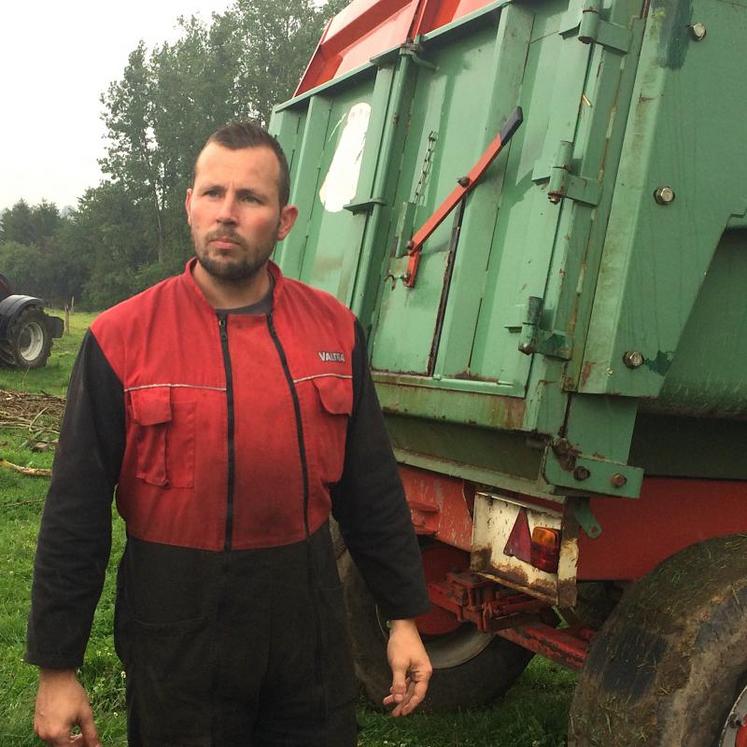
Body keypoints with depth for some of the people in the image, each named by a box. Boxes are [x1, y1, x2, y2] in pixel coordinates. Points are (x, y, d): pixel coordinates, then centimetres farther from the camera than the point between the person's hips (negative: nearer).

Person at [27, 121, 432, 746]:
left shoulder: (334, 330, 0)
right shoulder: (122, 338, -8)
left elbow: (372, 489, 5)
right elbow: (75, 515, -6)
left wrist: (403, 617, 6)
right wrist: (57, 668, -4)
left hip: (308, 620, 3)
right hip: (178, 630, -2)